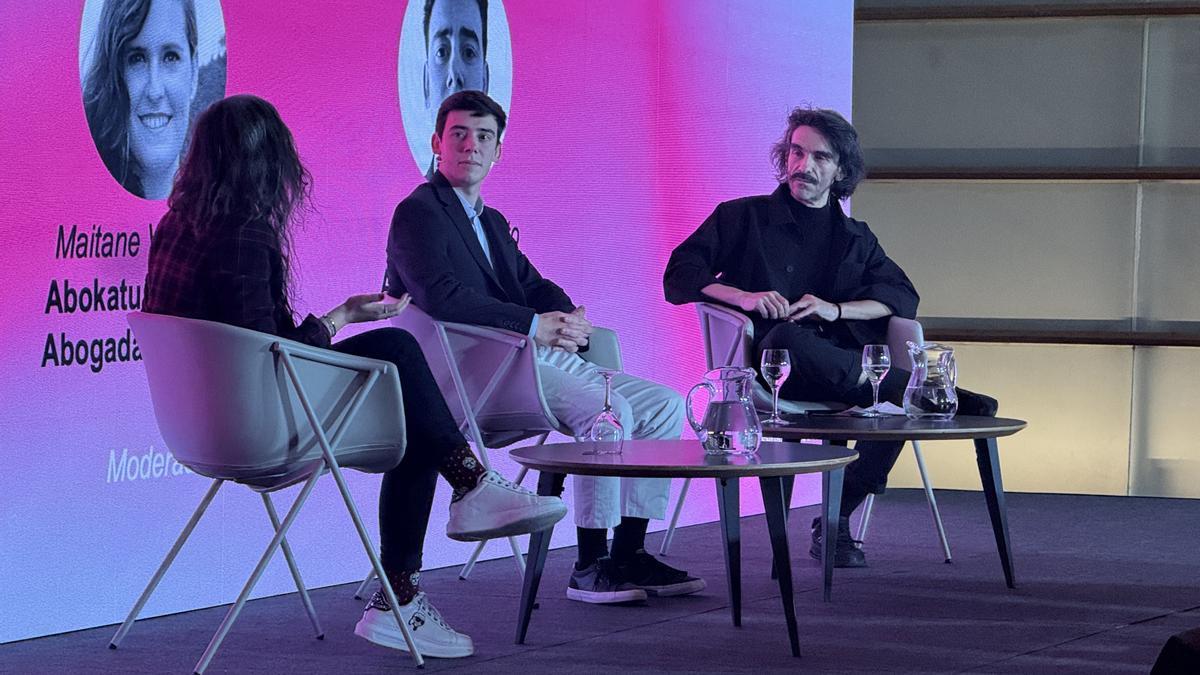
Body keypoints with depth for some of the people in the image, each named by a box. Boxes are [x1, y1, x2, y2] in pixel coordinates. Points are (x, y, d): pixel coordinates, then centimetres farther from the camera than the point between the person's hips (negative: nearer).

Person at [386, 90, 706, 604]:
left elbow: (533, 286, 21)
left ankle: (629, 553, -3)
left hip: (538, 355, 9)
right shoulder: (418, 213, -4)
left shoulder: (492, 222, 26)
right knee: (607, 410, -28)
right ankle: (590, 567, -21)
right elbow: (442, 297, -20)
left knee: (663, 404, -1)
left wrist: (570, 317, -4)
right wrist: (534, 325, -22)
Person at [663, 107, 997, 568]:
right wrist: (744, 296, -10)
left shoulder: (856, 239, 26)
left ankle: (836, 521, -24)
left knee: (897, 398, -31)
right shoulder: (742, 218, 17)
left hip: (844, 367, 3)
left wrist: (836, 309, -5)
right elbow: (680, 277, 7)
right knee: (789, 339, -40)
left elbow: (902, 297, 13)